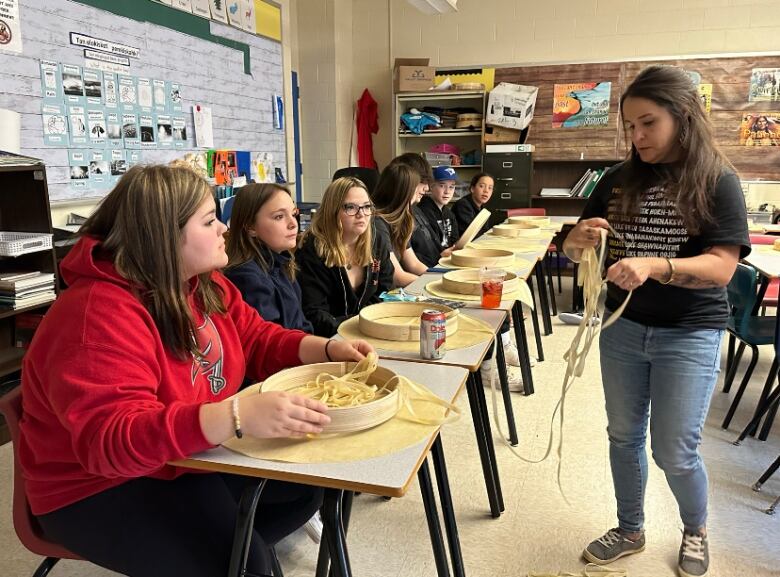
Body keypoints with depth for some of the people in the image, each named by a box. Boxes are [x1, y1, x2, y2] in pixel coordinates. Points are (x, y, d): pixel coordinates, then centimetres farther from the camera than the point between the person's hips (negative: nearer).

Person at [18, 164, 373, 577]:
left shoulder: (203, 284, -2)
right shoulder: (97, 316, -29)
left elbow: (258, 340, 8)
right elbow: (111, 439, -38)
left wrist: (328, 350, -10)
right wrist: (239, 416, -51)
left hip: (190, 456, 8)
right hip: (106, 486, -8)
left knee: (306, 481, 5)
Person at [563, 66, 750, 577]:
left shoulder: (717, 181, -10)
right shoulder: (619, 180, 1)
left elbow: (722, 267, -19)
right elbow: (573, 251, 4)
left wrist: (652, 266, -34)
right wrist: (580, 239, -20)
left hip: (690, 334, -4)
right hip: (622, 327, 4)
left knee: (675, 450, 4)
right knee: (624, 437, 14)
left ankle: (696, 531, 35)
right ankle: (630, 531, 36)